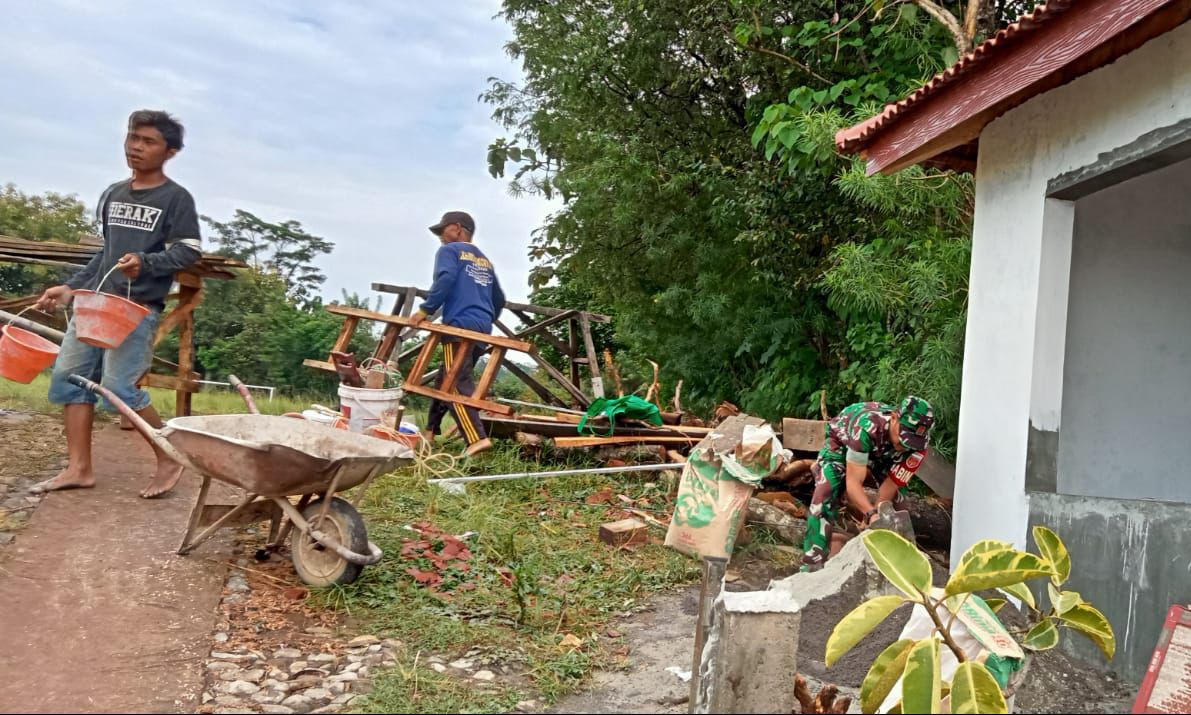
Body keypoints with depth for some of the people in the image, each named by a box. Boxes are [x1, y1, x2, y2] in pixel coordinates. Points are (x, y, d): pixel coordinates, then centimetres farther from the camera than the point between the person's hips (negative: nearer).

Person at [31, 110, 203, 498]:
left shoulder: (176, 198, -3)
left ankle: (170, 460, 5)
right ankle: (79, 468, 12)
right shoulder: (112, 194, 16)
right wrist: (71, 288, 19)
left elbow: (190, 251, -10)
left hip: (138, 306, -7)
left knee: (120, 387, -13)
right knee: (68, 376, 4)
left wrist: (146, 263, -25)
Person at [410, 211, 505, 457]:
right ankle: (431, 430, 24)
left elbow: (446, 279, -17)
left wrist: (426, 309, -14)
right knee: (446, 380, 18)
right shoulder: (485, 260, 25)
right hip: (483, 328, 8)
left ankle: (477, 439, -24)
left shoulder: (449, 251, 4)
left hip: (460, 326, -8)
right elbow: (499, 300, 28)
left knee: (458, 385, -11)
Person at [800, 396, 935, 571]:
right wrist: (872, 514, -57)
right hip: (842, 441, -5)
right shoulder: (868, 426, -46)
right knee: (825, 498, -22)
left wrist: (877, 515, -31)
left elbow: (892, 483, -24)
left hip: (881, 450, 5)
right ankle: (813, 564, -18)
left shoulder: (919, 439, -31)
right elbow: (853, 482, -43)